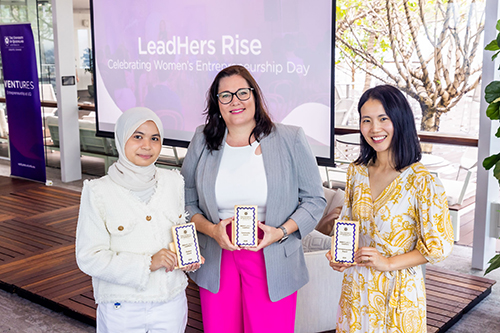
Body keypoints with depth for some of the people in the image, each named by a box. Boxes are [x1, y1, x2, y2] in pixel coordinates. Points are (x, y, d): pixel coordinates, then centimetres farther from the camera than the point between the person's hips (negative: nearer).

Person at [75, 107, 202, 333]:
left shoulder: (174, 182, 1)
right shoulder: (98, 193, -10)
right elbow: (88, 257, -12)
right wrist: (147, 263, -20)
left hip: (171, 303, 3)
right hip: (121, 309, -3)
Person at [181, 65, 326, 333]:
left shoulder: (290, 140, -1)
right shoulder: (202, 142, 5)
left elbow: (314, 200, 2)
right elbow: (186, 202, 8)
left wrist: (282, 232, -12)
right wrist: (212, 229, -10)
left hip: (272, 263, -1)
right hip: (217, 263, 2)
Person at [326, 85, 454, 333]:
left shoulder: (423, 182, -17)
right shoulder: (356, 172, -1)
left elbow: (439, 246, -12)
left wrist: (388, 263, -19)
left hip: (398, 291, -4)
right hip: (356, 287, 5)